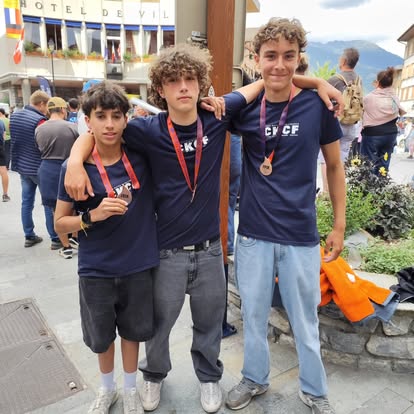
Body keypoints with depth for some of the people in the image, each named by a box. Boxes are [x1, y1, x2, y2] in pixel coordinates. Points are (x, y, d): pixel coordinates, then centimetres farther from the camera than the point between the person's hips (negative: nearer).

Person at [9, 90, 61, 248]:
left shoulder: (14, 116, 5)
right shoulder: (39, 121, -20)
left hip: (22, 166, 7)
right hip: (39, 168, -7)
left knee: (27, 202, 13)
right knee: (49, 204, 0)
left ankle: (29, 237, 21)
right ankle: (55, 239, 5)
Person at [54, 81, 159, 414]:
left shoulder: (141, 156, -8)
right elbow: (60, 223, -3)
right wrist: (93, 215, -22)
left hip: (138, 265, 1)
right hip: (96, 270, 0)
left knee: (133, 331, 19)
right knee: (101, 336, 19)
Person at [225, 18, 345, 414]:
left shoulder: (317, 105, -5)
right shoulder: (244, 108, -2)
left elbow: (334, 166, 4)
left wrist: (339, 224, 4)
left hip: (300, 235, -1)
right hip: (253, 233, 2)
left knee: (304, 320, 14)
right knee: (253, 314, 16)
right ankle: (254, 378, 41)